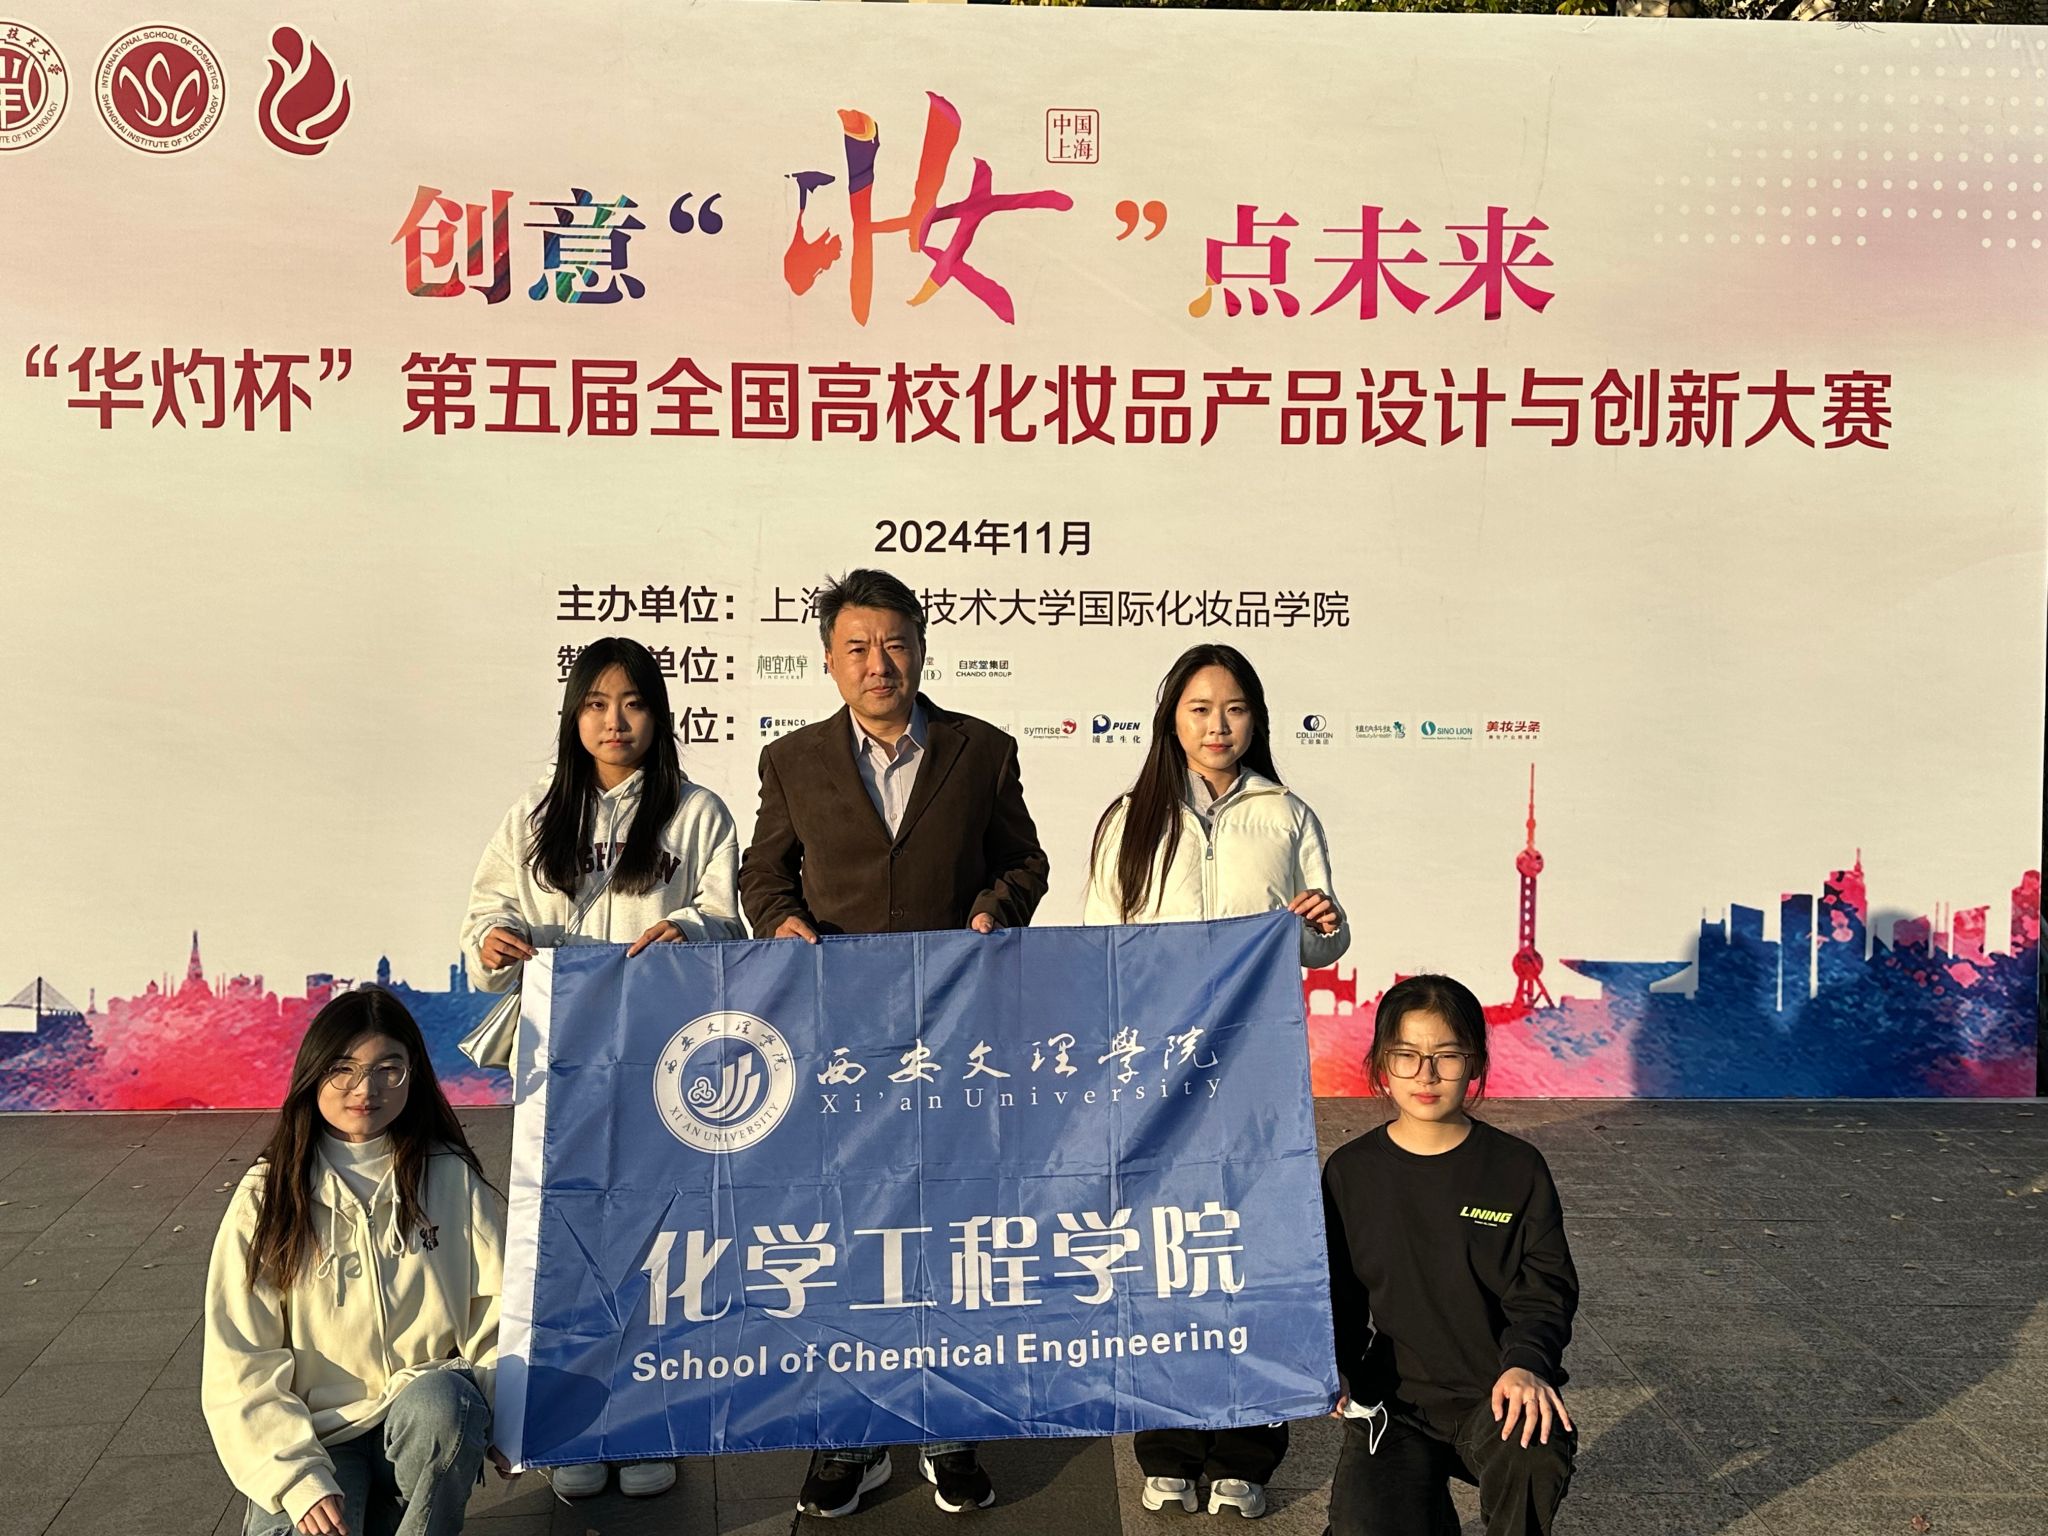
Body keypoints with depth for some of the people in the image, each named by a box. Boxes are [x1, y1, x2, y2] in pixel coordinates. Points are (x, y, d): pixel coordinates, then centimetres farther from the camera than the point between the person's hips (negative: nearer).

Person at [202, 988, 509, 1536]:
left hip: (425, 1429, 0)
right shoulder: (267, 1196, 0)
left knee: (439, 1400, -33)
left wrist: (503, 1425, -18)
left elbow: (499, 1319, 0)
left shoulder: (452, 1180, 2)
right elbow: (240, 1368, -3)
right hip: (312, 1437, 0)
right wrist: (300, 1480, -15)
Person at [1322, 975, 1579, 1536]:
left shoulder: (1517, 1168, -1)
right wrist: (1332, 1369, -10)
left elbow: (1544, 1290, -1)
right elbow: (1335, 1291, 10)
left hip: (1494, 1391, -1)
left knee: (1536, 1455, -34)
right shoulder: (1349, 1172, 3)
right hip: (1390, 1398, 1)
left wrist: (1527, 1363, -22)